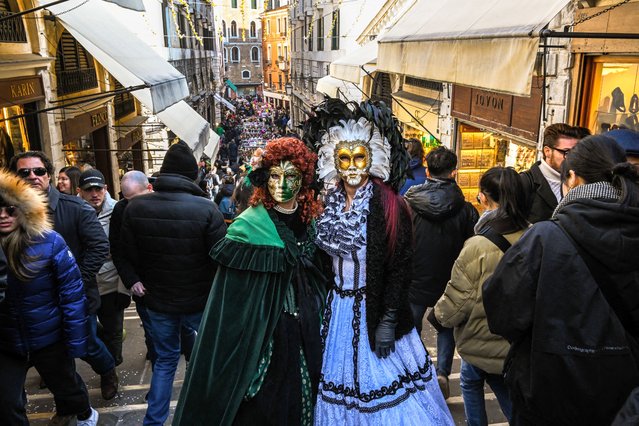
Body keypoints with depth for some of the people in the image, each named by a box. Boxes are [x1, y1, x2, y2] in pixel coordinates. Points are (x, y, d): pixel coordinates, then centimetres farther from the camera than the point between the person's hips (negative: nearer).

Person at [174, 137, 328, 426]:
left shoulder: (312, 220, 2)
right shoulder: (249, 225, -13)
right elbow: (231, 302, -12)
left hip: (309, 336, 5)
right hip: (265, 338, -4)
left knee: (303, 401, 17)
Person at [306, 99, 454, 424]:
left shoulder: (389, 205, -12)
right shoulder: (328, 204, 2)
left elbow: (399, 268, -13)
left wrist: (388, 321, -16)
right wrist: (323, 308, 7)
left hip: (374, 311, -4)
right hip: (336, 310, 5)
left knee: (378, 383, 7)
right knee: (343, 381, 17)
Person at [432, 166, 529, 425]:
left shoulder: (478, 247, -27)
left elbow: (455, 302, -20)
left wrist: (437, 315, 1)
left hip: (483, 342, -4)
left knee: (470, 381, 23)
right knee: (506, 390, 23)